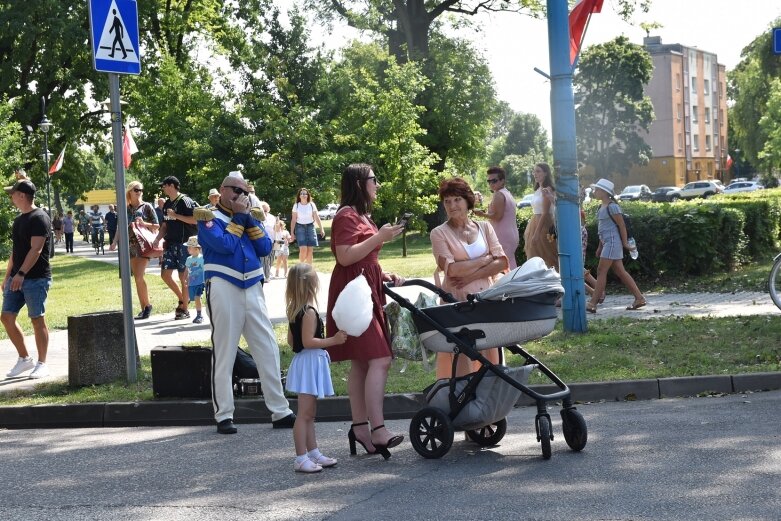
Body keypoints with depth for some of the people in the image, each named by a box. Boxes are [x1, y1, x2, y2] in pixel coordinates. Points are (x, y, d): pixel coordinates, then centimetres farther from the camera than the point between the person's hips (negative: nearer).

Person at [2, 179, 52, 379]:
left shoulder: (39, 218, -12)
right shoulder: (19, 220, 16)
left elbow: (36, 249, -20)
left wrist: (21, 274, -26)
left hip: (36, 278, -9)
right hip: (17, 278, 9)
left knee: (37, 319, -3)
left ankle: (41, 364, 6)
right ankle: (24, 359, 17)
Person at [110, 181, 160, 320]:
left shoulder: (146, 207, 4)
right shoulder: (126, 209, 14)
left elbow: (157, 226, 4)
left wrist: (144, 224, -12)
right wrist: (115, 242, 4)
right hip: (130, 245, 5)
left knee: (139, 277, -15)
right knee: (137, 278, 3)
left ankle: (147, 305, -2)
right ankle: (143, 308, 7)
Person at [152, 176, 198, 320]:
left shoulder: (185, 201, -9)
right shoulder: (167, 204, 15)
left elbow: (195, 219, -18)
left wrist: (176, 215, -19)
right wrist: (157, 239, 5)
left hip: (183, 243, -8)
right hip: (170, 243, 8)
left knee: (183, 277, -2)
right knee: (165, 274, 5)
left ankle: (184, 309, 6)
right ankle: (182, 299, 23)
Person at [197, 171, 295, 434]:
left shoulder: (248, 218, 20)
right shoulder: (209, 218, 3)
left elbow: (265, 247, 6)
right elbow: (225, 245, -14)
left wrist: (248, 218, 0)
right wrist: (238, 216, -4)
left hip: (253, 289, 5)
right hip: (223, 288, -5)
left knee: (268, 350, 2)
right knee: (224, 354, -2)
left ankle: (280, 412, 6)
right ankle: (224, 416, 4)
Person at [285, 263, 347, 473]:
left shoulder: (293, 312, 9)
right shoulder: (309, 312, -18)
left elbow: (291, 341, 14)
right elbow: (308, 341, -22)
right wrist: (333, 340, -18)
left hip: (302, 360, 10)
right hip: (310, 363, -10)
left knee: (309, 415, 15)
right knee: (304, 414, -8)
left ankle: (313, 453, 23)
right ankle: (301, 459, -6)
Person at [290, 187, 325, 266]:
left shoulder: (312, 205, 2)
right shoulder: (296, 205, 1)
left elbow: (317, 218, -1)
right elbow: (293, 220, 2)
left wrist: (321, 229, -9)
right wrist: (292, 232, -1)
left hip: (310, 227, 1)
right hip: (300, 227, -1)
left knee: (310, 250, -3)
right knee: (303, 249, -15)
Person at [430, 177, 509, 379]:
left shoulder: (484, 228, 10)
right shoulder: (439, 233, 1)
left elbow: (502, 263, 1)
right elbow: (451, 269, -12)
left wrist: (470, 276, -10)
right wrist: (485, 259, -6)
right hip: (457, 300, -3)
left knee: (489, 354, 2)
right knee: (461, 358, -5)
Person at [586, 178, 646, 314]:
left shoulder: (612, 206, -14)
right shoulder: (601, 207, 14)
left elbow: (622, 225, -13)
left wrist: (625, 243, -11)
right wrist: (600, 246, 19)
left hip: (613, 242, -10)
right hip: (606, 243, 10)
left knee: (601, 271, -10)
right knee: (620, 272, 9)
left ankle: (593, 304, -10)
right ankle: (639, 298, 13)